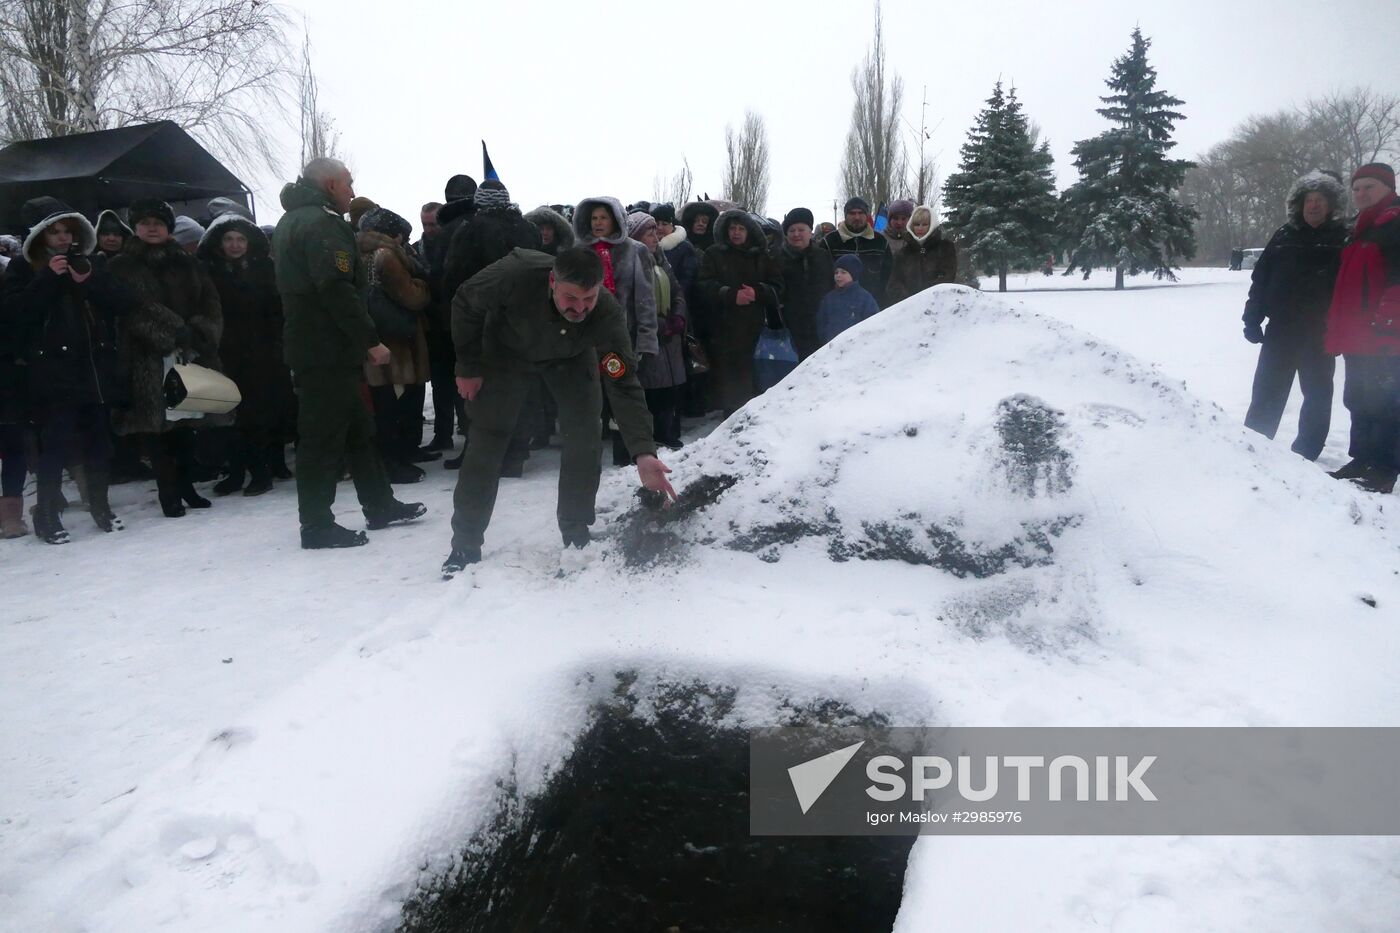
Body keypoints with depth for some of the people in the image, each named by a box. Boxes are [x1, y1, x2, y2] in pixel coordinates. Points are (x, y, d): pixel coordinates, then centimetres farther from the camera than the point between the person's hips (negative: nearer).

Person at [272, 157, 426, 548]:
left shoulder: (292, 221, 20)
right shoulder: (322, 223, -14)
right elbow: (337, 289, -24)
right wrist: (370, 340, -20)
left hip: (309, 347, 10)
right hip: (329, 351, -10)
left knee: (357, 428, 16)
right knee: (325, 437, -5)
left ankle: (380, 505, 24)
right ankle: (317, 525, 1)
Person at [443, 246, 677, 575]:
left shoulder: (608, 314, -38)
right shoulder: (518, 274, -41)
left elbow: (624, 385, -38)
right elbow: (465, 304, -21)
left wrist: (643, 452, -50)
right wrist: (469, 367, -15)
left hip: (571, 357, 1)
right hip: (507, 348, -1)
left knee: (585, 438, -9)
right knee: (487, 440, -5)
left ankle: (577, 536, 9)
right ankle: (465, 545, 6)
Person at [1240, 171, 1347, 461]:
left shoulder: (1342, 238, -1)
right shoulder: (1284, 236, 3)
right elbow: (1261, 278, 3)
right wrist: (1252, 318, -2)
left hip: (1320, 332, 0)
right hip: (1281, 328, 1)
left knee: (1317, 393, 9)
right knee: (1267, 392, 4)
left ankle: (1306, 453, 20)